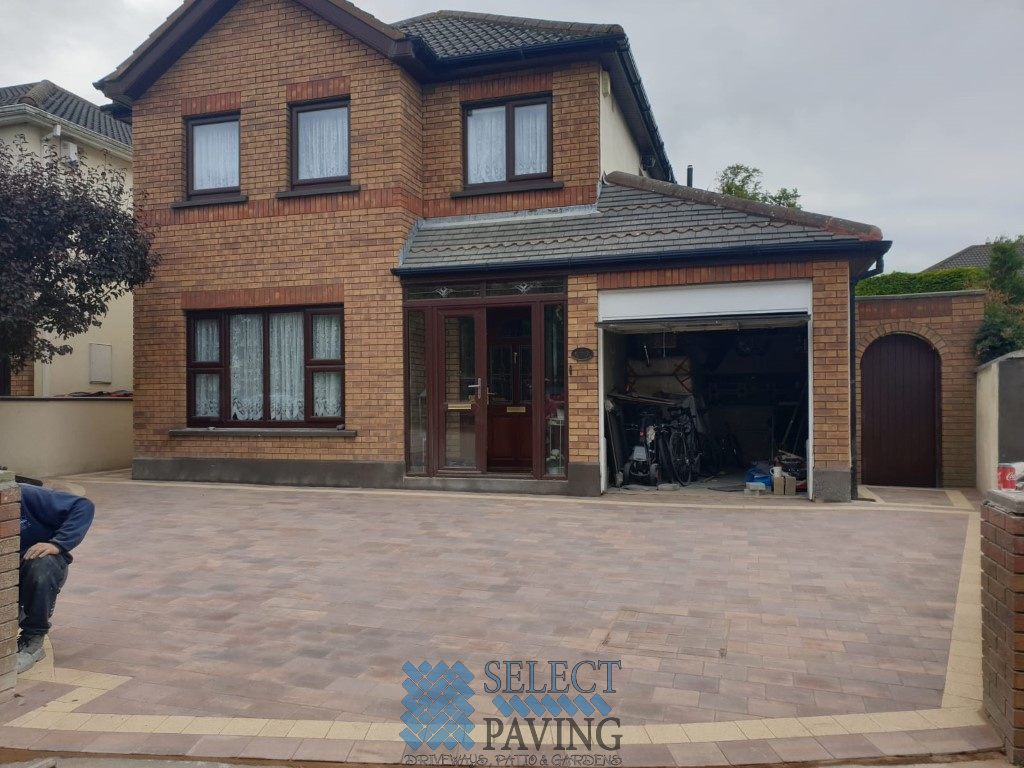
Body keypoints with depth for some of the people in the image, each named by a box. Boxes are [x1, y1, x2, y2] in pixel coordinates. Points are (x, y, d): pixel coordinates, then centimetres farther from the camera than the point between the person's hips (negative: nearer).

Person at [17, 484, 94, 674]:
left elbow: (83, 506, -22)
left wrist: (58, 544, -31)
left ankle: (33, 640, -18)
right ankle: (16, 614, 10)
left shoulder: (25, 496, -21)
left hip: (45, 564, -3)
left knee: (42, 565, -36)